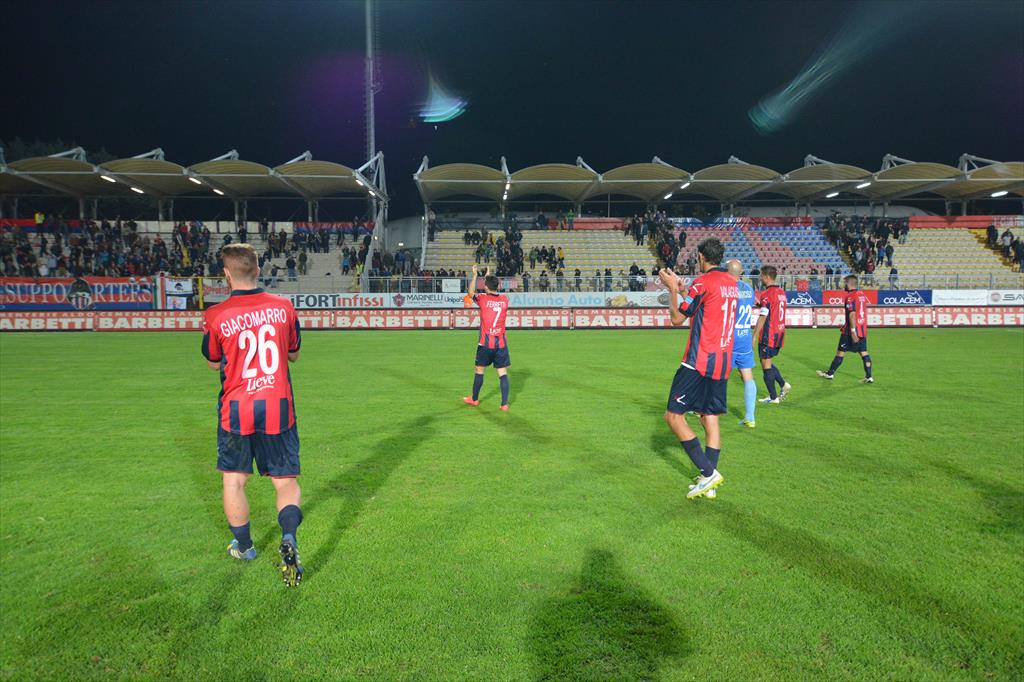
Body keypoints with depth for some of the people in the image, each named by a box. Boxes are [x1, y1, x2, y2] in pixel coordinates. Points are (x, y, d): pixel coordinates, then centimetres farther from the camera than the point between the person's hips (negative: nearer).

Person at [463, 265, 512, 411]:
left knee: (479, 370, 13)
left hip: (485, 344, -2)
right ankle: (504, 404, -3)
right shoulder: (505, 300, 3)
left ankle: (474, 399, 28)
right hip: (501, 344, 2)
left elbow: (472, 291, 15)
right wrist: (488, 276, 32)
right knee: (503, 373, 2)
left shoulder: (483, 299, -7)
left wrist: (475, 275, 24)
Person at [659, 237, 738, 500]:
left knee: (674, 416, -2)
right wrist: (682, 289, 29)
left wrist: (672, 288, 7)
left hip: (699, 362, -8)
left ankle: (708, 473, -7)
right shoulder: (732, 283, 13)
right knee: (711, 419, 11)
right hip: (723, 362, 8)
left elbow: (677, 319, -4)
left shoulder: (703, 282, -12)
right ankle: (708, 483, 12)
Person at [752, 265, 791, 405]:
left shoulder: (766, 294, -15)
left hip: (768, 335, -8)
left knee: (766, 365, 1)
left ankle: (773, 397, 4)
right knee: (768, 363, 21)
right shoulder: (782, 292, 9)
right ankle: (783, 385, 9)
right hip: (780, 333, 8)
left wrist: (754, 336, -15)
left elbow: (762, 318, -18)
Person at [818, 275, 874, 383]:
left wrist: (853, 331, -25)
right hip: (863, 329, 8)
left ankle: (830, 374, 12)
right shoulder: (862, 294, 12)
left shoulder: (850, 296, -14)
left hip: (852, 330, -8)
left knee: (840, 352, 2)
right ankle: (869, 377, 5)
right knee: (864, 352, 7)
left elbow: (852, 314, -22)